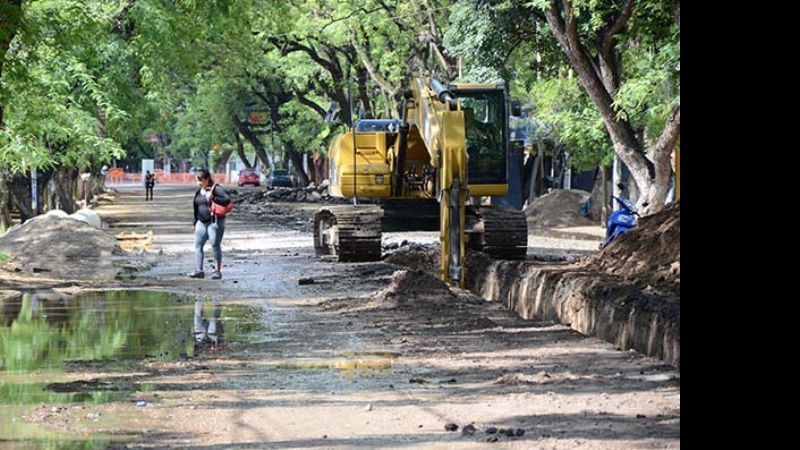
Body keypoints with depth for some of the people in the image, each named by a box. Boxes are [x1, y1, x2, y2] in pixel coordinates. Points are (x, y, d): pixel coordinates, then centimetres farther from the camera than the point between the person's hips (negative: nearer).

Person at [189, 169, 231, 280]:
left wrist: (213, 198, -26)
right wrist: (194, 223, 23)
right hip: (202, 222, 7)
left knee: (215, 245, -2)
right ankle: (199, 270, 4)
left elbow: (227, 200, -19)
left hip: (215, 222, -7)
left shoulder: (216, 188, -10)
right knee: (198, 245, 2)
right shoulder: (198, 191, 12)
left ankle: (217, 271, 5)